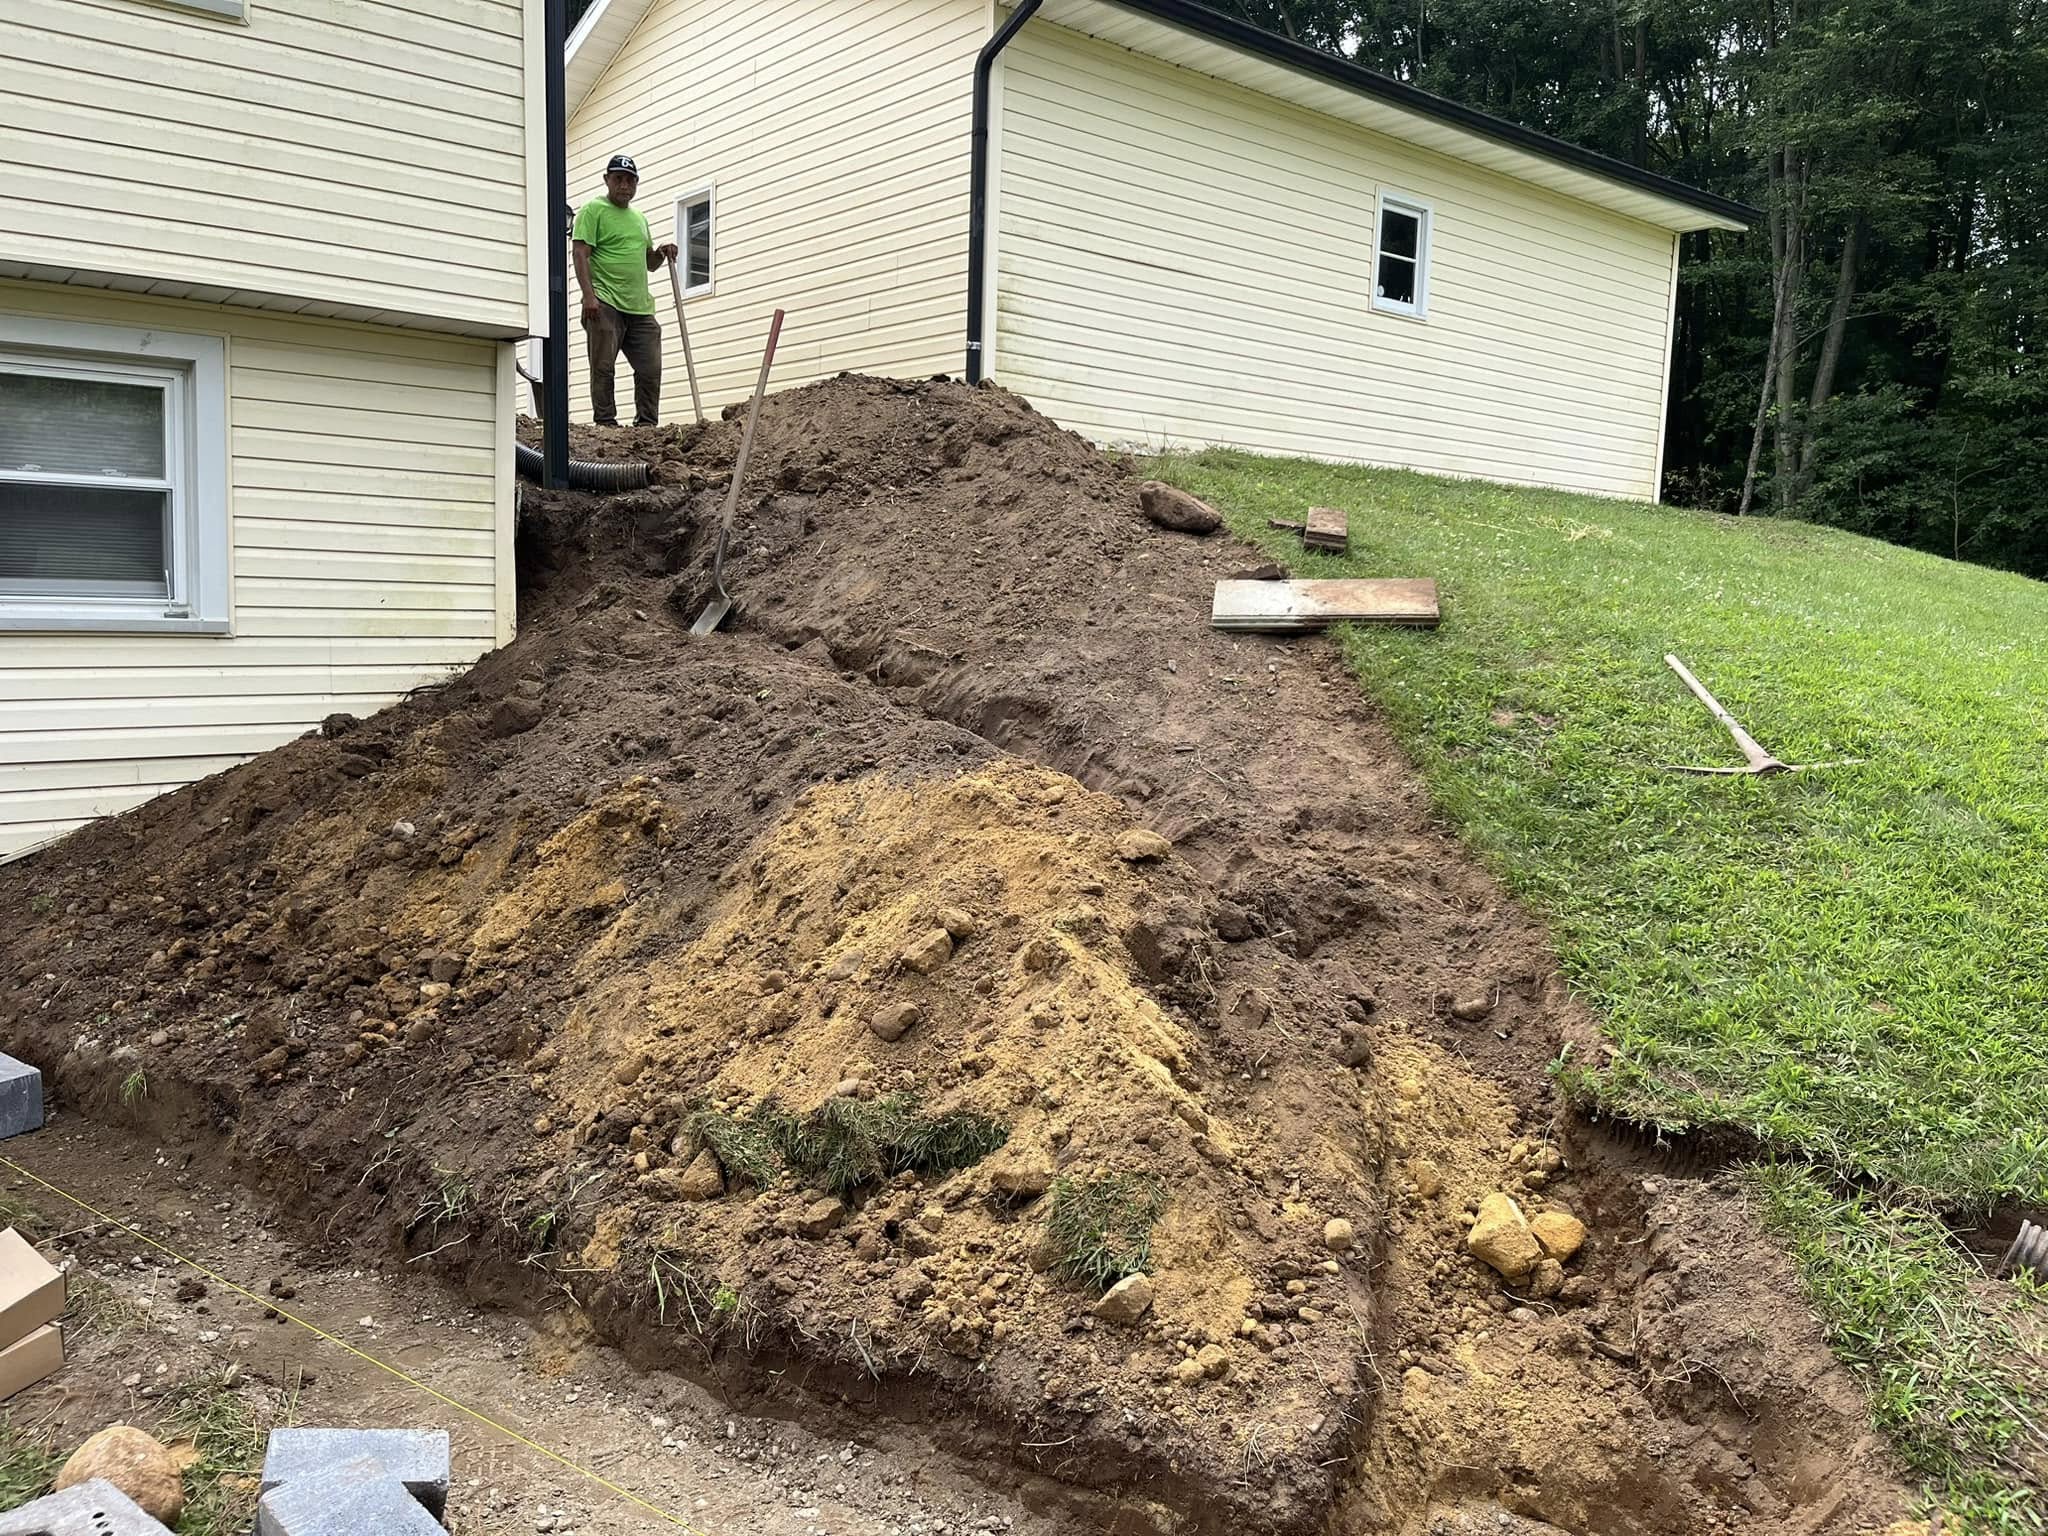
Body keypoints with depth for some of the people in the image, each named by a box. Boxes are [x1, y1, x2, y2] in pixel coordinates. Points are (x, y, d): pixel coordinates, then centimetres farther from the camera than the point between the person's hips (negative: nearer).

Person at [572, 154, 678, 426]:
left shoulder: (639, 217, 23)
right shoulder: (593, 210, 1)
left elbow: (649, 264, 30)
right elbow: (581, 255, -8)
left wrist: (661, 253, 6)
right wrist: (589, 296, -20)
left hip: (641, 307, 7)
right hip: (605, 304, -7)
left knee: (650, 370, 3)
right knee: (603, 368, -6)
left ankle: (647, 426, 11)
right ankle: (605, 423, -2)